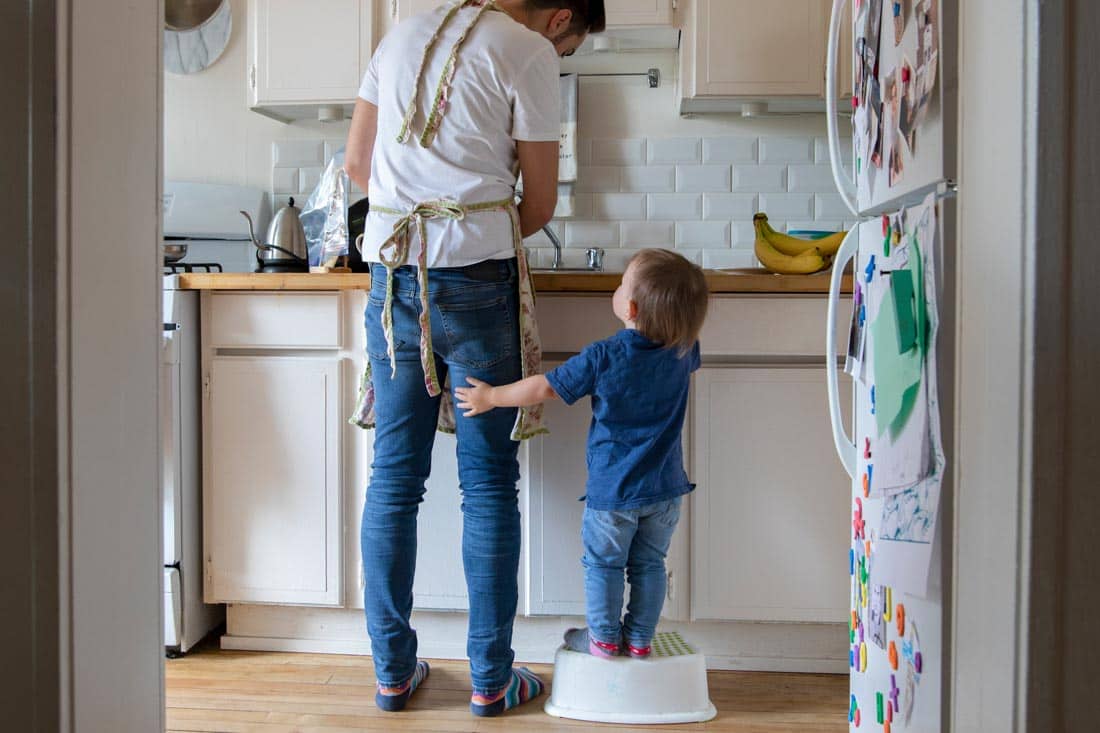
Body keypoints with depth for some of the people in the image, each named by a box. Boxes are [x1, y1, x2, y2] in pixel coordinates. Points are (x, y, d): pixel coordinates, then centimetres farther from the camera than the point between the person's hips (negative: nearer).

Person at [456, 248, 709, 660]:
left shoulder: (603, 358, -21)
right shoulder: (684, 351, -7)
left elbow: (545, 388, -13)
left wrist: (490, 397, -1)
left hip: (612, 489, -4)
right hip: (664, 488, 4)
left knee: (603, 562, 13)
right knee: (649, 564, 16)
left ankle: (604, 638, 22)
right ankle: (640, 639, 24)